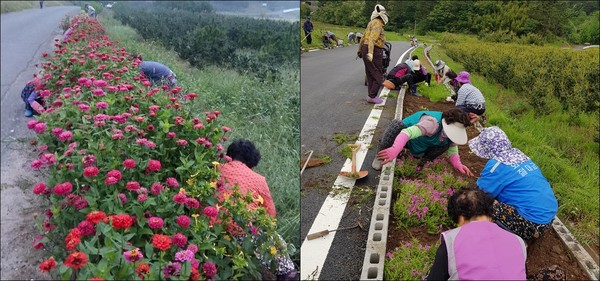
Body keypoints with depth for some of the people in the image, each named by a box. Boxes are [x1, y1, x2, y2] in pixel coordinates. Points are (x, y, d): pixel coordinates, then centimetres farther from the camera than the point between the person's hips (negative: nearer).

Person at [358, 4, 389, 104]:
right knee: (378, 76, -2)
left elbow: (364, 37, 22)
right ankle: (372, 97, -1)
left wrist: (360, 50, 31)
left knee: (370, 75, 14)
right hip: (374, 51, -10)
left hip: (366, 50, 10)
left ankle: (370, 96, 18)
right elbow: (372, 38, -28)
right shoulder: (377, 24, -14)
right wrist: (370, 52, -39)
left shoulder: (372, 23, 15)